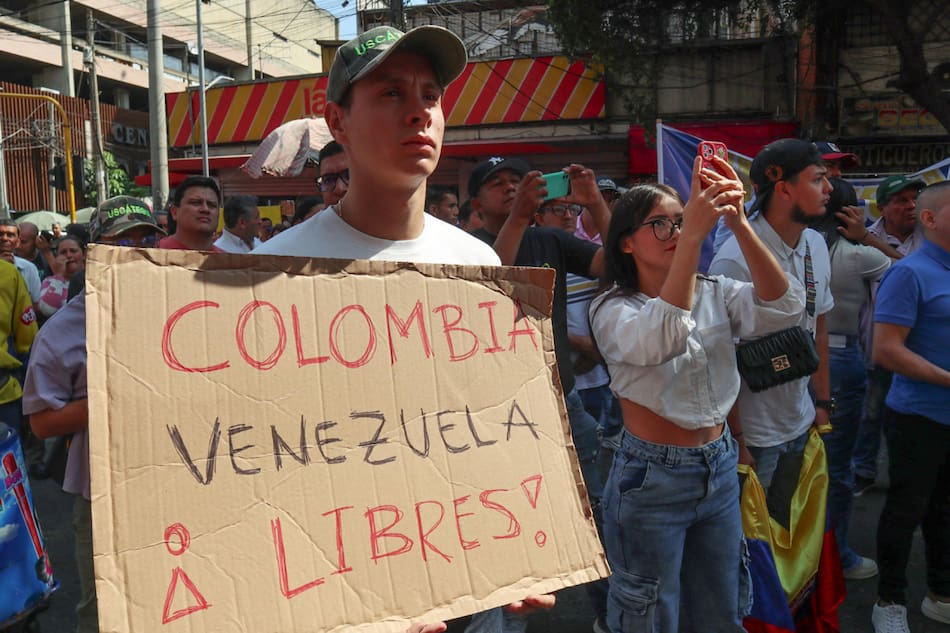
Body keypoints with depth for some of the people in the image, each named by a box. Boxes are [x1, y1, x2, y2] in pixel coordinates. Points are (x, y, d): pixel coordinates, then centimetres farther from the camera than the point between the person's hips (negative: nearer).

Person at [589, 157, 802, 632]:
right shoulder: (612, 308, -12)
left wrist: (739, 224, -28)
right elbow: (661, 339, -34)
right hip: (651, 480, -5)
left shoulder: (715, 294, 2)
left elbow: (783, 308, -17)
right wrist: (694, 235, -37)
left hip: (719, 471, 5)